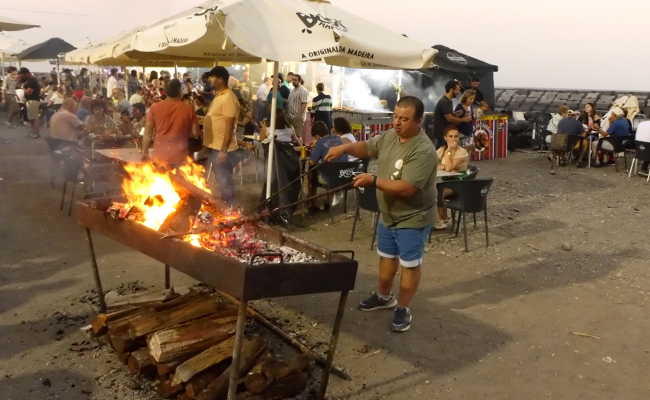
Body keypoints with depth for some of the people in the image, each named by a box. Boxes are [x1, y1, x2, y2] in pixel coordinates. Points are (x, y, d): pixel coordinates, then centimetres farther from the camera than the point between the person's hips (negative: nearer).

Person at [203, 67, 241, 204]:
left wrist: (223, 150, -23)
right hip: (214, 147, 10)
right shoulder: (219, 96, 13)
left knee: (224, 181, -1)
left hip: (222, 149, -10)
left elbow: (229, 126, -21)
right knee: (218, 181, 18)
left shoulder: (228, 98, -17)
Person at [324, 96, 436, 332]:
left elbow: (407, 188, -33)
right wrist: (346, 147, -6)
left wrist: (374, 181, -34)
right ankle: (384, 297, 42)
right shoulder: (390, 136, -2)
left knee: (409, 264, 6)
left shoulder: (423, 151, -28)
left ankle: (403, 309, 22)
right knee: (386, 256, 22)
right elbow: (367, 148, 13)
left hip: (412, 219, -8)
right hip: (388, 215, 8)